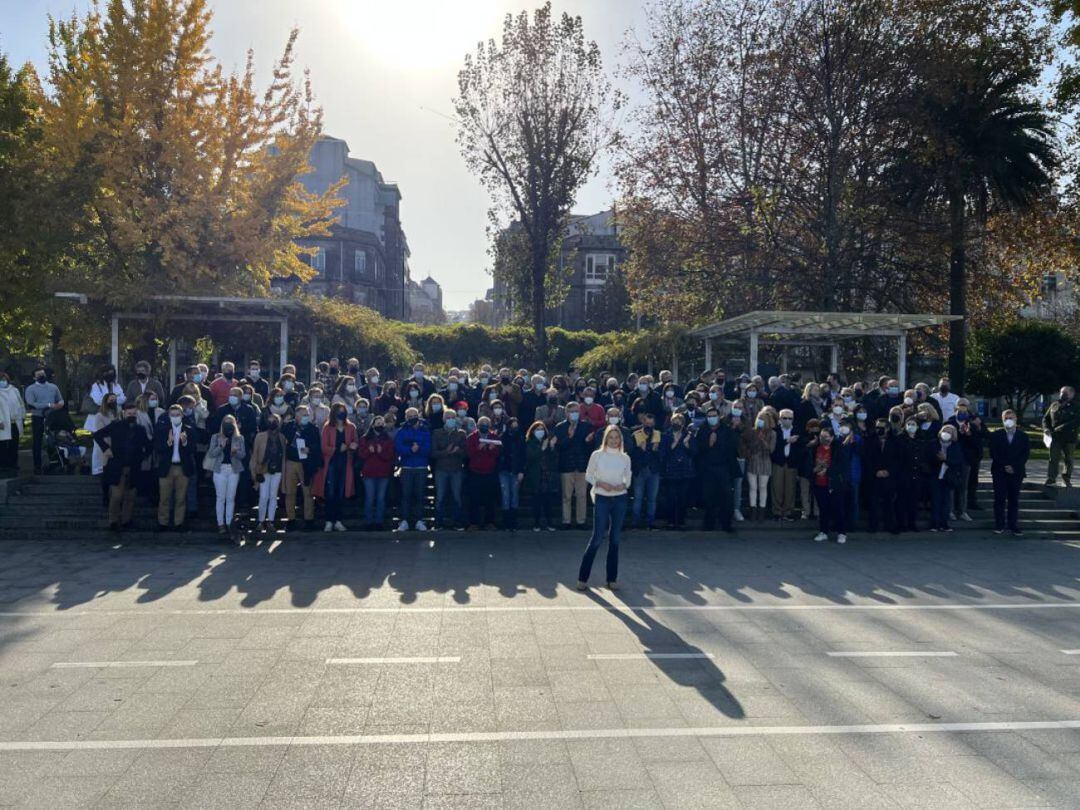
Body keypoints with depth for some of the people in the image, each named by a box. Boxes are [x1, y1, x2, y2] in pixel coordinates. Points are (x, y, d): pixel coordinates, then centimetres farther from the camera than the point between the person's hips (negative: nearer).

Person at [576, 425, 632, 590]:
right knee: (598, 537, -7)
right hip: (602, 498, -3)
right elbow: (588, 475, 3)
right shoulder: (597, 455, -3)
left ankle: (612, 578, 16)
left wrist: (623, 485, -10)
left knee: (615, 539, 7)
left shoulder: (625, 458, 4)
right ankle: (583, 577, 4)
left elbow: (628, 478, 12)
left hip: (620, 499, 3)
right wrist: (600, 483, -14)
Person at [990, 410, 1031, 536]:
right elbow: (993, 454, -1)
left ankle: (1013, 526, 6)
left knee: (1014, 500, 2)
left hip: (1016, 472, 1)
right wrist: (1005, 466, -10)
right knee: (999, 499, -2)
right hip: (999, 472, -1)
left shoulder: (1023, 436, 8)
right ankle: (999, 525, 2)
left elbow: (1025, 454, 1)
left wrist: (1014, 467, -10)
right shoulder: (996, 435, 5)